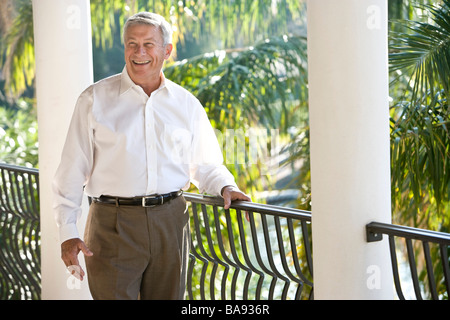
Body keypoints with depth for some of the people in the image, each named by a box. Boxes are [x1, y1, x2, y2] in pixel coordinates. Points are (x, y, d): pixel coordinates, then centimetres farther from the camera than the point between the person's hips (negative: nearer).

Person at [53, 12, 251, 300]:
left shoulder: (186, 104, 11)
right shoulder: (95, 99, 3)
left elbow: (205, 165, 19)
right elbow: (72, 171, 2)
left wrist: (226, 187, -2)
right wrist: (68, 232, -5)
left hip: (170, 221, 3)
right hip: (113, 225, -3)